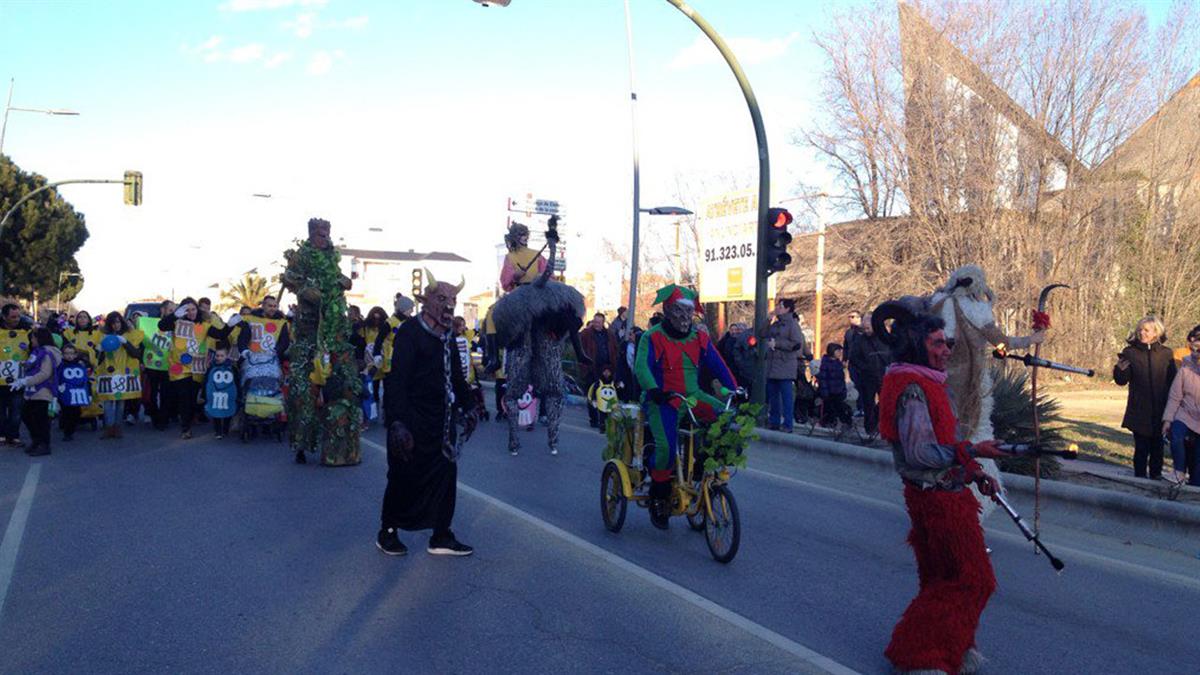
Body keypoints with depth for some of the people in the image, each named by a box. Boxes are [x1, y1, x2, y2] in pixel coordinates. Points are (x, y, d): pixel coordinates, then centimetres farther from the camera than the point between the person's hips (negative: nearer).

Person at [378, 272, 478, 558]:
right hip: (414, 424, -7)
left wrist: (467, 406, 17)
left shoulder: (447, 338, 12)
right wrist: (397, 422, -25)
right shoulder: (409, 333, -12)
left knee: (446, 476, 9)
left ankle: (441, 537, 20)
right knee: (405, 478, 5)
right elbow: (397, 379, -19)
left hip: (442, 423, 7)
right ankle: (387, 533, 24)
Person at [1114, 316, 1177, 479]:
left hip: (1160, 411, 2)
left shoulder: (1166, 353, 4)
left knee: (1157, 446, 10)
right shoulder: (1130, 352, 0)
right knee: (1141, 447, 0)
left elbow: (1173, 381, 5)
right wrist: (1120, 367, -23)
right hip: (1139, 411, -1)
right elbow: (1121, 381, -2)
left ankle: (1156, 476, 22)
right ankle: (1140, 477, 11)